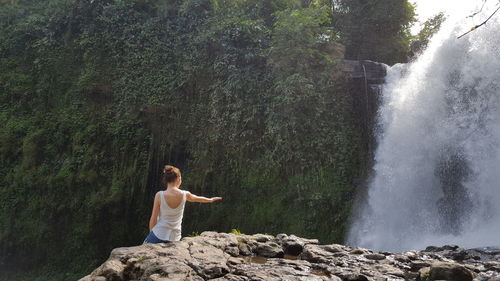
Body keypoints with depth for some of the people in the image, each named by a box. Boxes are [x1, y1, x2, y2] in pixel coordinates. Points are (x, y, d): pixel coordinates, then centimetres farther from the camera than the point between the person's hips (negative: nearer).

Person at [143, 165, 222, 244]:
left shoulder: (159, 195, -11)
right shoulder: (185, 194, -3)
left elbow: (153, 219, -6)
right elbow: (198, 198, 18)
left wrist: (151, 232, 11)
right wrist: (210, 200, 38)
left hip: (158, 235, -2)